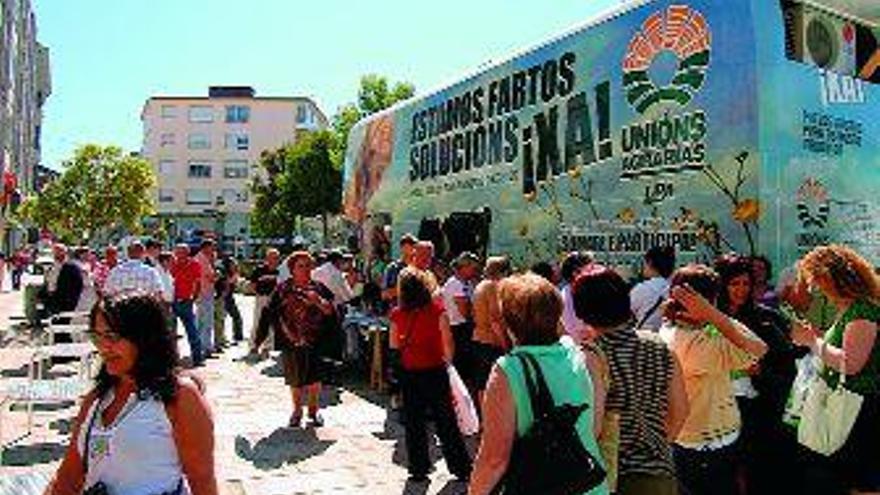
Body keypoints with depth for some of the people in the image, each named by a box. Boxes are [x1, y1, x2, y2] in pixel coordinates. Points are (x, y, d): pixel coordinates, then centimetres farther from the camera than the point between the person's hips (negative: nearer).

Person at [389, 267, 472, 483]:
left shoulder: (398, 314, -7)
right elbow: (448, 339, -12)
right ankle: (461, 467, 20)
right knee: (446, 421, 11)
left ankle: (419, 469, 20)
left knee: (414, 423, 13)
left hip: (409, 373, 1)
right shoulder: (437, 308, -11)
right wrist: (448, 359, 3)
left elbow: (394, 344, 2)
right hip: (435, 370, 0)